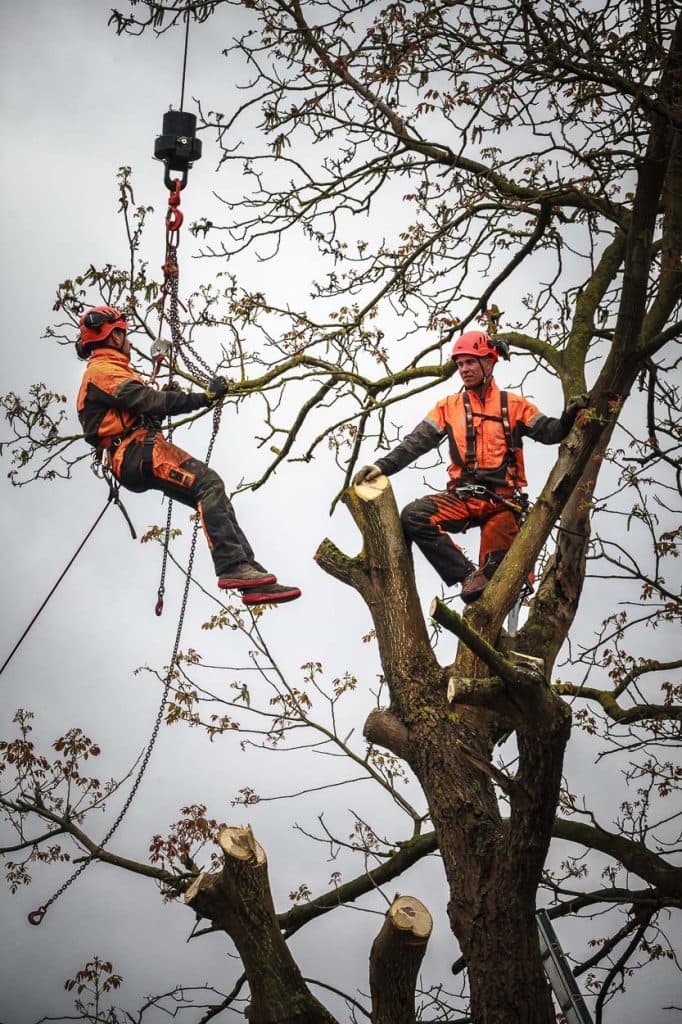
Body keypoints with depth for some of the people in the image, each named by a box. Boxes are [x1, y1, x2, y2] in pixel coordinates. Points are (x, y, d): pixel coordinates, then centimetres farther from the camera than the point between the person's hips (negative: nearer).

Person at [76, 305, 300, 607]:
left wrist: (164, 398, 20)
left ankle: (252, 580, -9)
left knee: (214, 499, 0)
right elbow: (148, 401, -15)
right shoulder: (102, 370, -3)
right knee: (209, 483, -25)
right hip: (138, 451, -10)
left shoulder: (107, 372, 31)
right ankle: (233, 567, -36)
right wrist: (204, 397, -14)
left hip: (139, 456, 10)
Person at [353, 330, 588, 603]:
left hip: (502, 498, -1)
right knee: (413, 517, -25)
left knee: (496, 569, -16)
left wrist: (569, 417, -17)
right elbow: (416, 443, 7)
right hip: (462, 497, 2)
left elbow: (550, 432, 5)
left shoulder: (513, 405, 10)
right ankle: (468, 575, -24)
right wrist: (383, 465, -7)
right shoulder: (449, 406, 13)